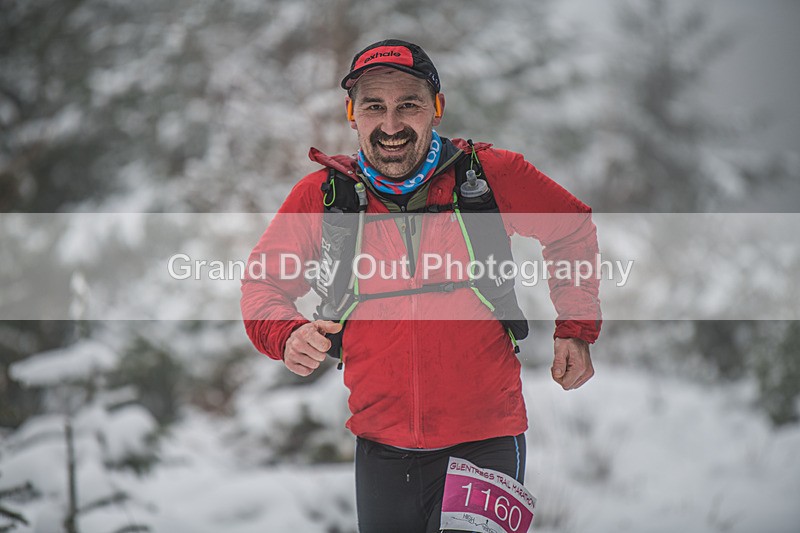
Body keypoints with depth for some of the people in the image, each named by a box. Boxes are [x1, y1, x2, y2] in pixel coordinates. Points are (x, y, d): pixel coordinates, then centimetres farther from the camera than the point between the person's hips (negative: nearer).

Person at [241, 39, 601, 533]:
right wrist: (285, 333, -10)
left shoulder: (494, 175, -6)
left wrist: (576, 329, 6)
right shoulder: (322, 195, -2)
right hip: (381, 451, 2)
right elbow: (265, 280, 10)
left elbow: (573, 230, 12)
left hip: (485, 443, -2)